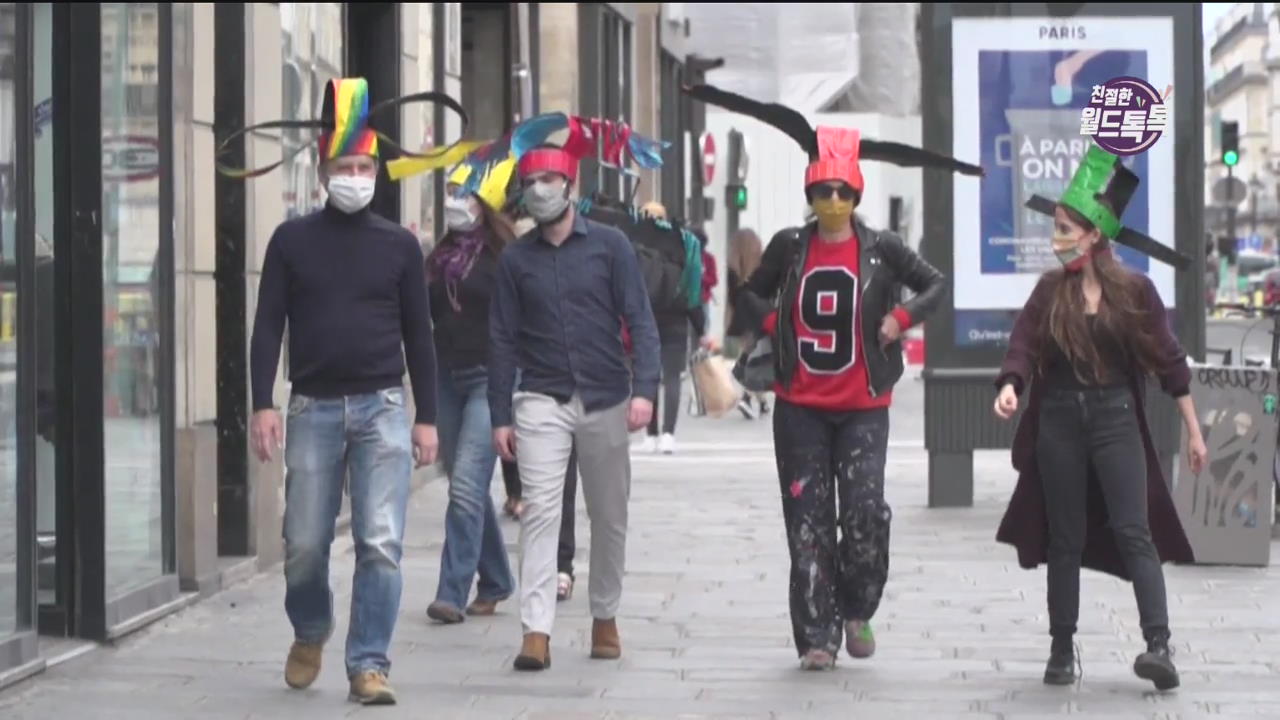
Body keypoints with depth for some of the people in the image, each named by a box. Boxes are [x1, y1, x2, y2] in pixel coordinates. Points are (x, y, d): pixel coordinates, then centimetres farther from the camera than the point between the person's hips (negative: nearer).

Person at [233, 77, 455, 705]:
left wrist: (426, 417, 5)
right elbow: (268, 326, 3)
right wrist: (262, 405, -6)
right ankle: (310, 633, 32)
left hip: (382, 407, 0)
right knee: (304, 545, 4)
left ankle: (369, 664, 0)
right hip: (313, 409, 0)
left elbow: (419, 335, 9)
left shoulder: (399, 245, 7)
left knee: (381, 544, -7)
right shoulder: (292, 240, 5)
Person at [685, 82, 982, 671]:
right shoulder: (788, 247, 5)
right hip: (799, 406, 1)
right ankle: (816, 637, 4)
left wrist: (901, 318, -3)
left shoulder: (881, 249, 1)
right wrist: (773, 324, 0)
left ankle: (857, 611, 12)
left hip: (863, 406, -1)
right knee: (807, 522, 0)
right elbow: (750, 296, 18)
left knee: (866, 511, -12)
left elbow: (936, 285, 11)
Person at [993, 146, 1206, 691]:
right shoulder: (1050, 289, 4)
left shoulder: (1134, 291, -2)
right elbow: (1023, 344, -5)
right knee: (1065, 539, 7)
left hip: (1116, 417, -2)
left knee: (1132, 530, -12)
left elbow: (1168, 359, 1)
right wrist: (1010, 387, -27)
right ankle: (1062, 651, 14)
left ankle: (1159, 647, -20)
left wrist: (1193, 431, 2)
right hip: (1059, 420, 3)